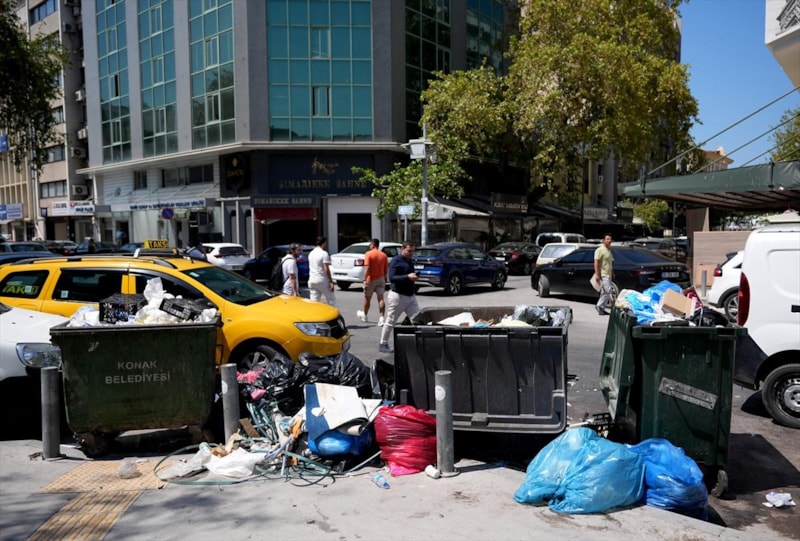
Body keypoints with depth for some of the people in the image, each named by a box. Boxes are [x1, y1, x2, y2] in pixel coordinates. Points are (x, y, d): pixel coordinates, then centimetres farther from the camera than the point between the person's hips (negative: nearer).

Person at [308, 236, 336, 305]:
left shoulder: (311, 253, 13)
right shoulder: (324, 253, -11)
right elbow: (326, 269, -16)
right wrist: (331, 282, -13)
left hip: (312, 280, 7)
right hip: (322, 280, -7)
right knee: (331, 300, 6)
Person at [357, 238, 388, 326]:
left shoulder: (369, 254, -10)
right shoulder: (383, 255, 5)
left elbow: (367, 268, -19)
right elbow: (386, 270, 8)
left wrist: (364, 280, -20)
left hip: (371, 279, -3)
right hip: (381, 279, 4)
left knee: (367, 298, 14)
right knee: (381, 299, -2)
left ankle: (364, 315, 32)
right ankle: (381, 318, -13)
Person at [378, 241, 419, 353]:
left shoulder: (410, 261, 15)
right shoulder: (396, 261, -11)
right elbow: (392, 277, -22)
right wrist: (407, 277, -29)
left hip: (411, 296, 8)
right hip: (398, 296, -7)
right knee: (390, 322, 2)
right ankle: (382, 344, 15)